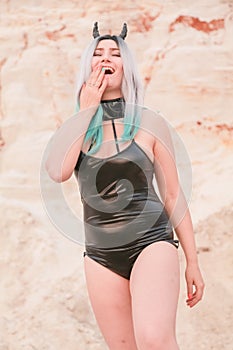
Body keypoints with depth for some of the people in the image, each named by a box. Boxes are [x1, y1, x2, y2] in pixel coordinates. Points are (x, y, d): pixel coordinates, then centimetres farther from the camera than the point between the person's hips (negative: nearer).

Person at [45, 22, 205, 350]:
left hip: (151, 243, -3)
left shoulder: (149, 123, -1)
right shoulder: (75, 127, 7)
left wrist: (193, 262, 3)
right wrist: (87, 109, -9)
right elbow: (57, 171, -15)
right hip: (101, 255, 4)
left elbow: (173, 195, 3)